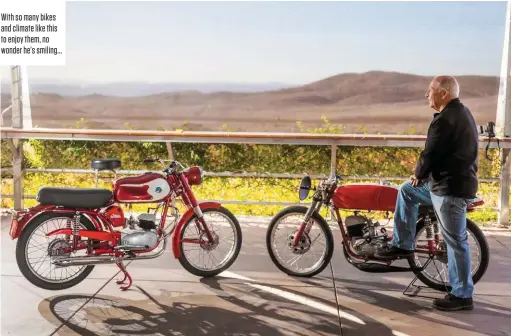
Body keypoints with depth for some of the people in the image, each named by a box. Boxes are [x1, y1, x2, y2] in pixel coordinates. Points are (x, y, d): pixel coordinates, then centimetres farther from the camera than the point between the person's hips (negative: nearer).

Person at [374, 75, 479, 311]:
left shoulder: (445, 119, -21)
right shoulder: (461, 112, 14)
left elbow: (430, 154, -20)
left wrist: (418, 174, 0)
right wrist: (423, 175, 16)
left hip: (450, 187, -11)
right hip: (445, 181, 11)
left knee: (455, 241, -2)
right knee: (406, 191, 21)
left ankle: (462, 296, 10)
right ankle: (402, 245, 26)